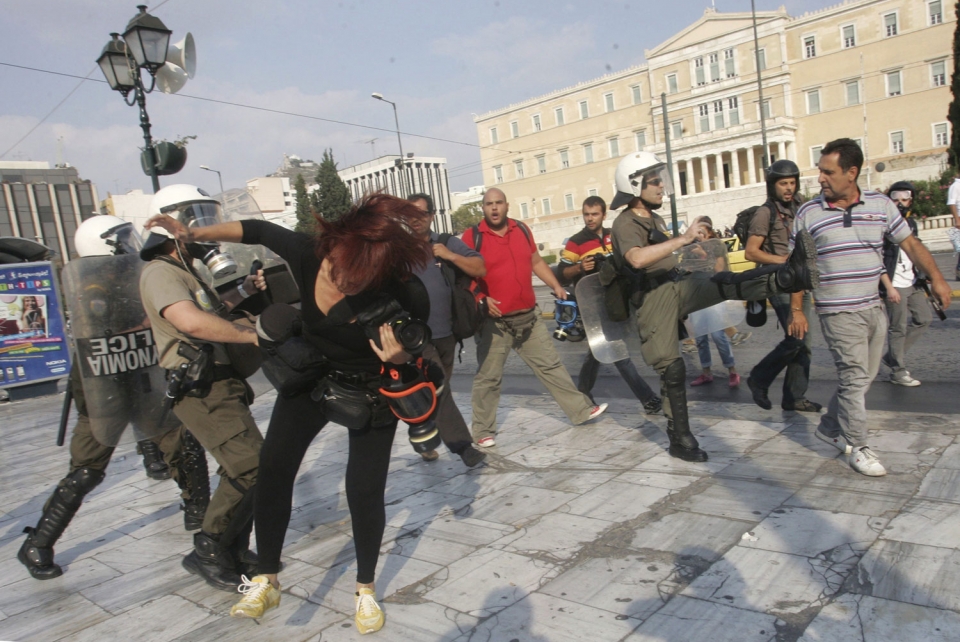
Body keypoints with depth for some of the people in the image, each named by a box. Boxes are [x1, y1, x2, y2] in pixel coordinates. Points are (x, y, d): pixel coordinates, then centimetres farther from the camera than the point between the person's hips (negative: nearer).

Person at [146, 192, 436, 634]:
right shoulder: (306, 253, -27)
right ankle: (266, 580, 19)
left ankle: (366, 590, 22)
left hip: (371, 391, -3)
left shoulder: (405, 297, -34)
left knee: (364, 489, -3)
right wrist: (195, 234, -2)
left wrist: (399, 359, -38)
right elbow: (257, 230, -6)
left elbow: (416, 361, -16)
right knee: (273, 467, 0)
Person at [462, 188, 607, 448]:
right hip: (494, 321, -4)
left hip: (528, 316, 5)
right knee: (488, 377, 3)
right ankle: (483, 431, 16)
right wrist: (481, 300, -21)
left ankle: (581, 410, 23)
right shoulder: (472, 236, -7)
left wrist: (556, 286, 7)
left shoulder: (522, 230, 8)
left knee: (551, 365, 13)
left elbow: (537, 262, 18)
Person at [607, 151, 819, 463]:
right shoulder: (625, 224, -10)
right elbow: (637, 259, -31)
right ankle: (680, 438, 7)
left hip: (679, 284, 7)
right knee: (672, 369, -4)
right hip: (653, 298, -7)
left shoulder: (655, 218, 20)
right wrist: (682, 239, -31)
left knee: (726, 284, -23)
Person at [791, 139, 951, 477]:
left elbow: (910, 243, 9)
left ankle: (830, 426, 30)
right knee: (854, 377, -4)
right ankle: (856, 446, 8)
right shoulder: (809, 213, -4)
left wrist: (936, 278, -2)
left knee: (862, 377, 12)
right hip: (838, 313, -4)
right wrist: (796, 310, 0)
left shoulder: (881, 205, 3)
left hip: (874, 308, 4)